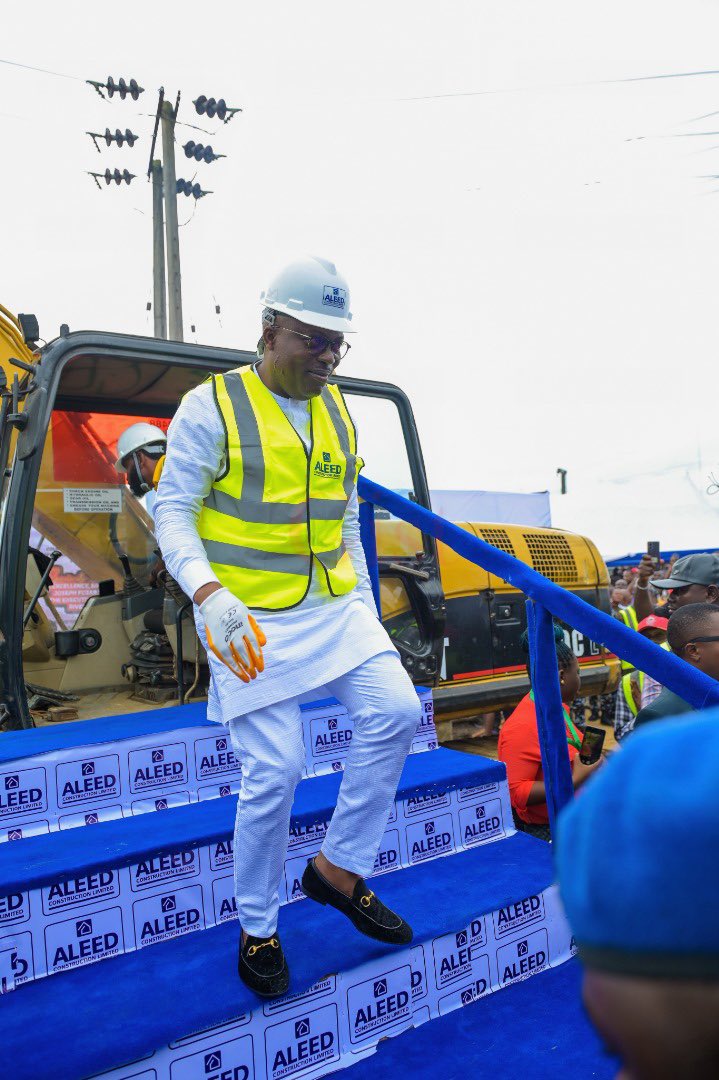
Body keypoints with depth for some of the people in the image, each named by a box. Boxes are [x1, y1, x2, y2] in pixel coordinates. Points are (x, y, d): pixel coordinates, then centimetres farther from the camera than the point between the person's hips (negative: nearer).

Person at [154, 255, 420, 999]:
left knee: (395, 712, -9)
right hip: (251, 615, -6)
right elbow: (173, 513, -9)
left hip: (332, 604, 6)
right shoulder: (210, 407, -7)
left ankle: (339, 868, 13)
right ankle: (257, 931, 18)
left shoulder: (337, 413, 11)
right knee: (275, 772, -6)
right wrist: (209, 594, -25)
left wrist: (367, 607, 13)